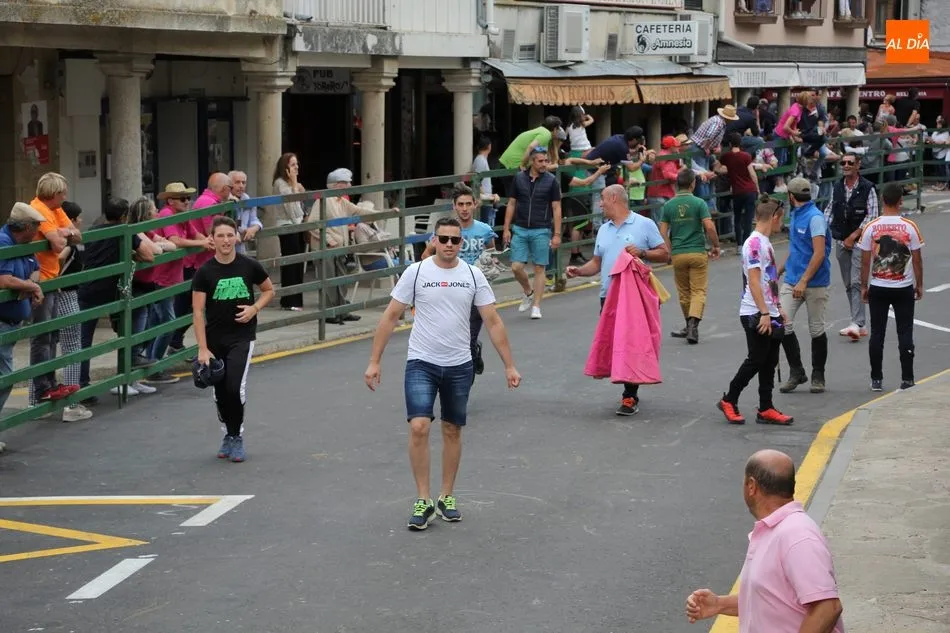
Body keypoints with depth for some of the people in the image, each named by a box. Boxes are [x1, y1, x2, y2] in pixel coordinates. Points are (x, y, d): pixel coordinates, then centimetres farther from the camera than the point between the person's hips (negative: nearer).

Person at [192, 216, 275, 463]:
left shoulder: (249, 266, -5)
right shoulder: (204, 272, -7)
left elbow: (269, 290, 12)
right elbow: (198, 312, -8)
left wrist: (255, 308, -8)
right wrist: (203, 349, -14)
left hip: (242, 337, -1)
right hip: (215, 339, 1)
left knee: (235, 387, -15)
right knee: (220, 392, 7)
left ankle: (236, 436, 3)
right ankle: (229, 434, 29)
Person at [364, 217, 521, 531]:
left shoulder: (473, 275, 0)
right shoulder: (416, 272, -5)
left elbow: (493, 322, 3)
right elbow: (390, 317, -1)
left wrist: (509, 365, 0)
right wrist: (374, 361, -5)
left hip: (459, 366, 2)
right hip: (421, 363, -2)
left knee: (452, 430, 10)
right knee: (419, 427, -14)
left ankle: (446, 497, 24)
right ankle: (422, 501, -3)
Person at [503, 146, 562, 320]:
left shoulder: (551, 180, -2)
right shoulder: (519, 178, 4)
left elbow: (556, 208, -1)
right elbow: (511, 204, 10)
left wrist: (557, 234, -6)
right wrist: (507, 229, 4)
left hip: (541, 231, -2)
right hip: (520, 229, 2)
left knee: (539, 268, 1)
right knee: (516, 267, -4)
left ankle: (536, 306, 8)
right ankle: (528, 292, 24)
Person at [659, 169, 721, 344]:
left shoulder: (668, 206, 2)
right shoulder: (699, 203, -7)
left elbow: (663, 232, 0)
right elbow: (709, 227, -14)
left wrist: (671, 251, 10)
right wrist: (716, 246, 0)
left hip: (678, 254, 3)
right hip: (698, 253, -3)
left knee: (684, 292, 15)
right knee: (699, 291, -1)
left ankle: (690, 326, 27)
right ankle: (693, 325, -18)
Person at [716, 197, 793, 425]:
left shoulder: (765, 242, 15)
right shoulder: (754, 243, -15)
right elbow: (754, 281, -20)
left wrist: (778, 308, 21)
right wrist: (764, 313, -22)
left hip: (770, 314, 10)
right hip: (756, 314, -10)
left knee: (769, 363, 9)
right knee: (756, 360, -4)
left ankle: (765, 409, 12)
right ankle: (729, 401, 8)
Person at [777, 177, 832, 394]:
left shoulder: (815, 218, -15)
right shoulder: (795, 215, 13)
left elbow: (819, 253, -22)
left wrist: (803, 281, -27)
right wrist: (779, 270, 26)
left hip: (814, 284, -7)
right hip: (792, 282, 7)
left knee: (816, 330, 5)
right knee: (782, 324, -5)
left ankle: (818, 376, 17)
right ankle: (796, 372, 7)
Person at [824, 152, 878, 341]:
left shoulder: (868, 188, -7)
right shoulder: (837, 188, 8)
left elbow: (872, 216, -10)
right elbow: (830, 210, 15)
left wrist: (853, 236, -12)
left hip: (859, 240, -6)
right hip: (841, 241, 6)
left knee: (856, 282, -16)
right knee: (848, 285, 8)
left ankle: (857, 324, -20)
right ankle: (859, 325, 14)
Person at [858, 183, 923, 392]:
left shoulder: (871, 227, -6)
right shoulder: (910, 227, -8)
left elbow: (865, 261, -2)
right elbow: (917, 260, -3)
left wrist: (864, 286, 9)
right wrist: (919, 285, 9)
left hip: (877, 288, 1)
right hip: (904, 288, -1)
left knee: (877, 334, 8)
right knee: (905, 334, 5)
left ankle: (876, 380, 11)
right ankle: (907, 380, 5)